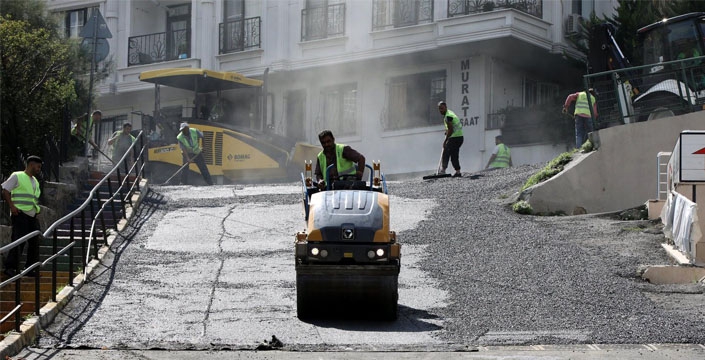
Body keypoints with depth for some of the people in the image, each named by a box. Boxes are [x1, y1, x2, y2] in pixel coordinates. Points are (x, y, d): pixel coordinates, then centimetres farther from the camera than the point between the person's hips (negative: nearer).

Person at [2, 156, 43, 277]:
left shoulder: (35, 181, 23)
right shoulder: (17, 176, 0)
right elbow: (5, 191, -5)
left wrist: (37, 210, 15)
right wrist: (12, 206, -15)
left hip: (32, 216, 8)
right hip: (20, 214, -8)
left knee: (34, 242, 5)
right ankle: (10, 268, -11)